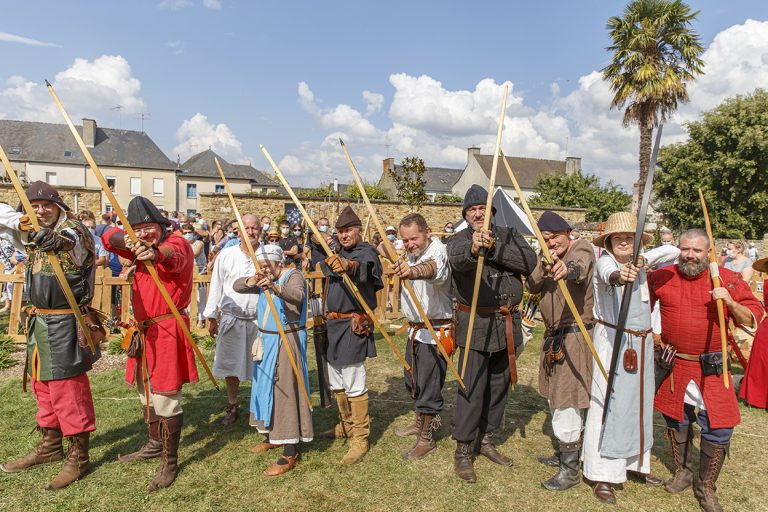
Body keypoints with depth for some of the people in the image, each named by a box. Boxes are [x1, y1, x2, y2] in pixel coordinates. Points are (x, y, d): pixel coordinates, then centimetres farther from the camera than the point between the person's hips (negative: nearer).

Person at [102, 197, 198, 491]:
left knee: (166, 398, -5)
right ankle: (155, 445, 41)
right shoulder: (140, 247, 14)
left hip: (168, 331, -9)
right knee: (147, 394, 22)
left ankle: (170, 462, 8)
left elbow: (174, 257, -35)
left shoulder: (176, 242, -9)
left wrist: (155, 254, -59)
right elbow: (108, 237, -3)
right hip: (145, 331, 9)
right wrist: (125, 240, -27)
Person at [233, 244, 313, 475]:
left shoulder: (293, 276, -13)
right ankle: (272, 435, 34)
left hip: (287, 341, -8)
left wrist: (276, 288, -54)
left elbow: (298, 295, -34)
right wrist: (250, 282, -21)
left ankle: (290, 454, -4)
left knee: (285, 390, -8)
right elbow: (237, 286, 2)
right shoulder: (263, 279, 10)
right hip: (266, 339, 8)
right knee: (266, 385, 15)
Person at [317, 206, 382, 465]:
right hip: (334, 324, 9)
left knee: (354, 385, -7)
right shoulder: (339, 253, 16)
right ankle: (346, 425, 36)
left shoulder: (366, 253, -11)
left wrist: (349, 266, -56)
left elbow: (364, 269, -38)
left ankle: (360, 439, 4)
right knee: (336, 383, 19)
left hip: (353, 325, -9)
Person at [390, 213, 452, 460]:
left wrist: (412, 271, -70)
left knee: (429, 386, 0)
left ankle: (426, 439, 16)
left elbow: (432, 268, -51)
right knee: (412, 380, 23)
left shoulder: (437, 252, -24)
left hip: (435, 331, -10)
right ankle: (421, 421, 43)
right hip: (415, 329, 10)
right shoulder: (411, 253, 6)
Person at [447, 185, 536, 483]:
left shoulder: (509, 236, 9)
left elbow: (530, 261, -9)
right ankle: (463, 450, 10)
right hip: (476, 324, -4)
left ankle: (485, 440, 32)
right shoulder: (459, 240, -2)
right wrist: (473, 247, -50)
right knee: (472, 388, -5)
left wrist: (494, 248, -17)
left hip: (507, 324, 5)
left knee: (499, 385, 14)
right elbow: (457, 259, -28)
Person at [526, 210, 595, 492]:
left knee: (566, 399, -6)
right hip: (554, 336, 9)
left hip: (573, 336, -9)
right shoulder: (548, 256, 11)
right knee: (556, 397, 20)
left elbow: (579, 266, -39)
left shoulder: (582, 248, -14)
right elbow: (532, 287, 2)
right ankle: (564, 454, 37)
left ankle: (571, 469, 7)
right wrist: (543, 268, -17)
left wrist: (567, 268, -61)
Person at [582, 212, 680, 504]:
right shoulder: (605, 260, -11)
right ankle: (604, 475, 3)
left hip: (641, 342, 6)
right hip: (612, 340, -6)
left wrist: (645, 260, -18)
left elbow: (674, 251, 0)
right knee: (609, 403, -6)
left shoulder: (640, 262, 7)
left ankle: (635, 463, 31)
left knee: (639, 402, 15)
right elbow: (606, 272, -34)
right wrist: (618, 276, -58)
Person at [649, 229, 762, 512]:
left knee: (718, 427, -1)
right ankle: (682, 472, 39)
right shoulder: (661, 277, -3)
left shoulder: (728, 279, -5)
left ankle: (706, 486, 21)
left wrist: (731, 303, -23)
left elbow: (753, 319, -4)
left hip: (712, 368, -1)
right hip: (673, 365, 1)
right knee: (675, 419, 15)